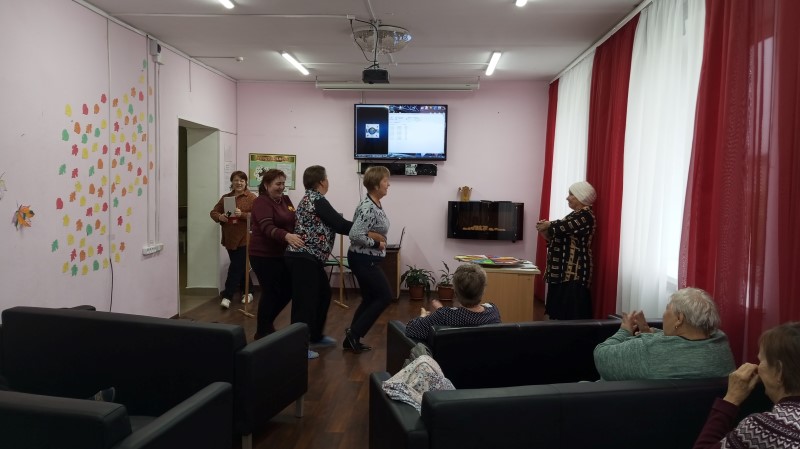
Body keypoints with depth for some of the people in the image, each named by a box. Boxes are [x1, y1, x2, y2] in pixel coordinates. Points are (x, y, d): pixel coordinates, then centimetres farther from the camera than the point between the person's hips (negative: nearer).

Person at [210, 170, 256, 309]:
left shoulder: (252, 197, -5)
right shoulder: (225, 197, 13)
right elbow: (213, 212, 14)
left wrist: (242, 214, -27)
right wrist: (219, 217, -8)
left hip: (244, 238, -6)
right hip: (230, 238, 6)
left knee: (236, 267, -6)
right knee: (240, 266, 14)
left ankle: (227, 295, -3)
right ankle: (247, 291, 28)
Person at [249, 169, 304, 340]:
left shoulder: (285, 200, 9)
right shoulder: (261, 202, -15)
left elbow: (294, 221, 14)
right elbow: (267, 228, -29)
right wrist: (287, 236, -46)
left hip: (281, 254, 8)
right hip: (264, 256, -8)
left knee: (288, 291, 12)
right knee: (271, 293, 1)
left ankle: (267, 322, 33)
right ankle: (262, 333, 19)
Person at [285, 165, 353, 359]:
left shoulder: (310, 198, 16)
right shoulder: (318, 201, -14)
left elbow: (332, 224, 19)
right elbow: (339, 224, -15)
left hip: (307, 256, 11)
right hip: (304, 257, -11)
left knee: (323, 294, 20)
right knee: (305, 300, -5)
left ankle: (316, 336, 32)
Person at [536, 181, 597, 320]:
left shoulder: (586, 215, -9)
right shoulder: (573, 215, 20)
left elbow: (563, 227, -23)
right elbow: (559, 238, 17)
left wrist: (548, 225, -4)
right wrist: (545, 232, -1)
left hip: (574, 273, -9)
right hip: (562, 272, 9)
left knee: (571, 316, -9)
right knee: (558, 313, 10)